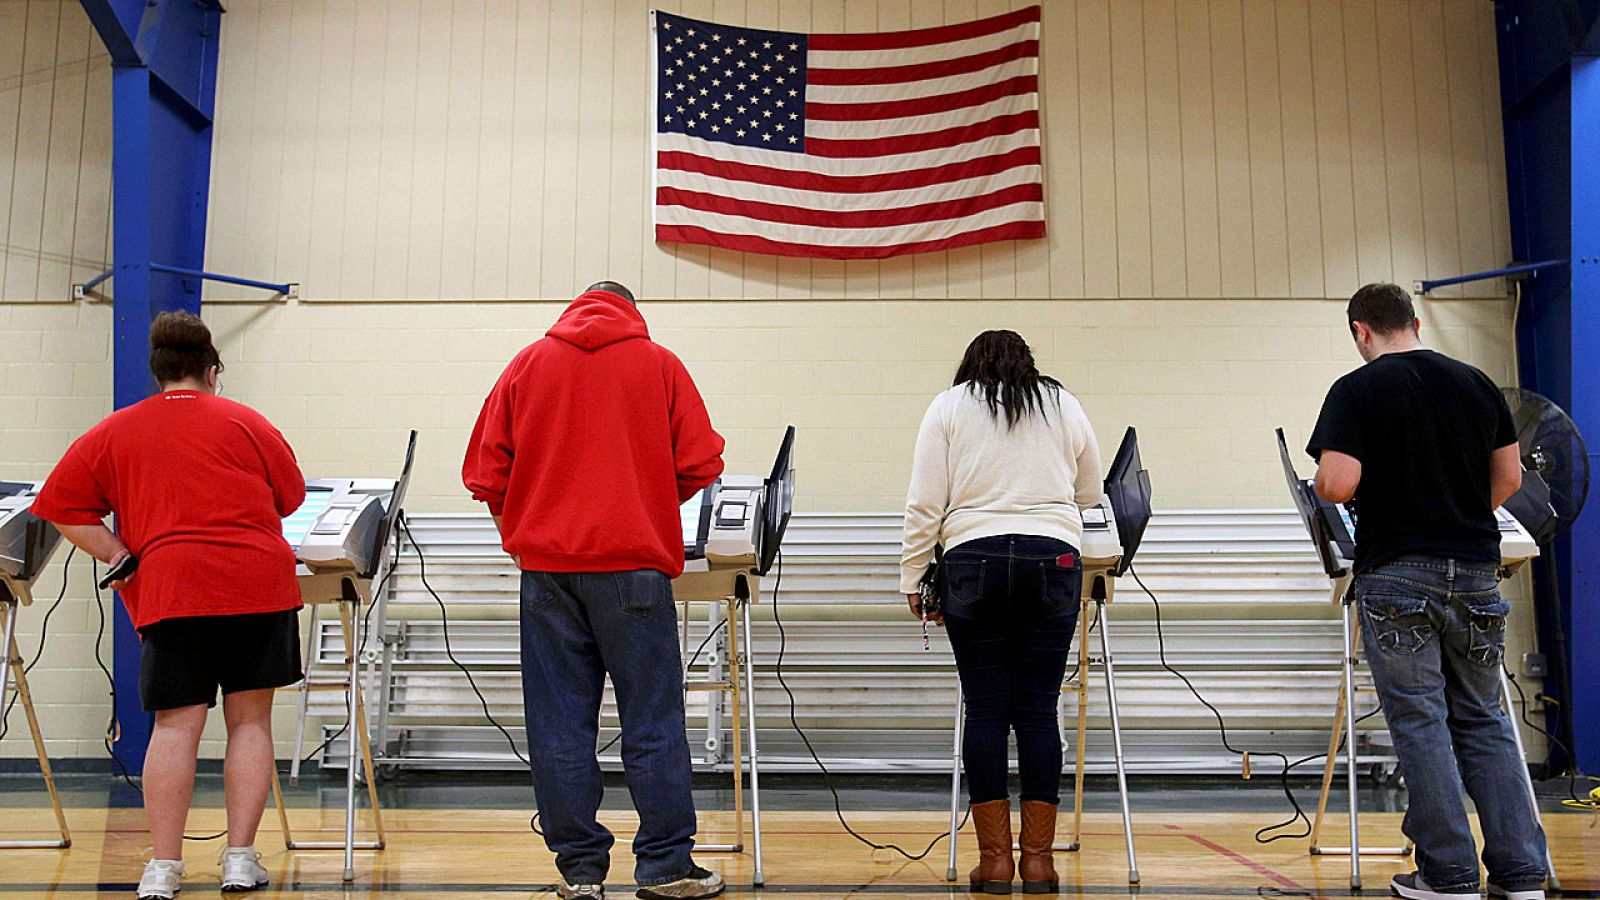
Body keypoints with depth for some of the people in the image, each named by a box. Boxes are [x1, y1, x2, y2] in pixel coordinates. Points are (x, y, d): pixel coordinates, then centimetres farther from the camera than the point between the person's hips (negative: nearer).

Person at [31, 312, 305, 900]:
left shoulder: (111, 434, 12)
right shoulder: (245, 423, 8)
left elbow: (62, 507, 10)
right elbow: (291, 496, 14)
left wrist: (116, 555, 9)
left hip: (172, 587, 1)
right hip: (260, 581, 0)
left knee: (177, 724, 2)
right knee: (250, 719, 5)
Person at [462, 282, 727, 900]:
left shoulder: (528, 363, 11)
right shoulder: (659, 364, 6)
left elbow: (485, 472, 7)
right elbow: (700, 463, 0)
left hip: (547, 567, 2)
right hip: (634, 563, -2)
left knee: (560, 723, 6)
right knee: (652, 720, 4)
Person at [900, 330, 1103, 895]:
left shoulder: (948, 406, 10)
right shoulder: (1064, 406, 16)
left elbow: (924, 504, 2)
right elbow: (1090, 494, 25)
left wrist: (914, 578, 7)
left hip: (973, 559, -1)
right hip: (1052, 558, 1)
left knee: (985, 710, 3)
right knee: (1037, 711, 3)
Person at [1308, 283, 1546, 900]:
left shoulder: (1356, 390, -8)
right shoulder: (1477, 384, 8)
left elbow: (1338, 484, -18)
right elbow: (1509, 477, 13)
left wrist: (1322, 486, 4)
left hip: (1396, 575, -5)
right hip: (1476, 568, 5)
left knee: (1419, 721, 2)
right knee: (1484, 720, 13)